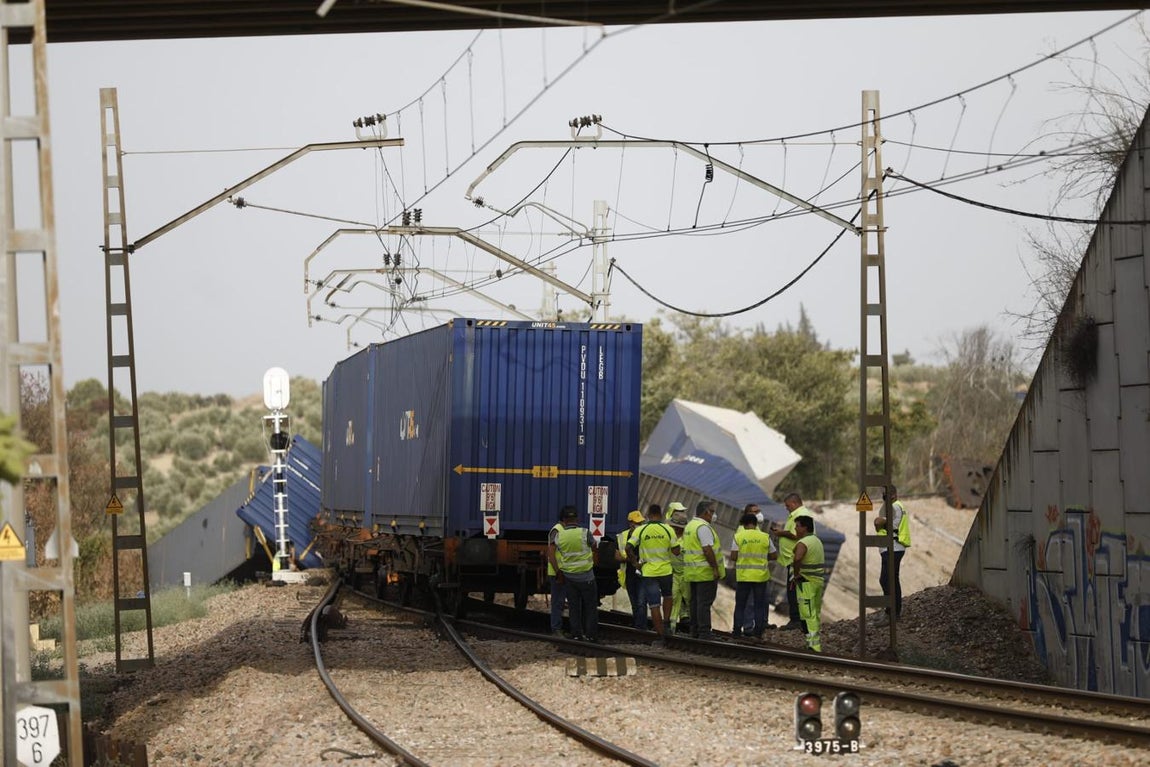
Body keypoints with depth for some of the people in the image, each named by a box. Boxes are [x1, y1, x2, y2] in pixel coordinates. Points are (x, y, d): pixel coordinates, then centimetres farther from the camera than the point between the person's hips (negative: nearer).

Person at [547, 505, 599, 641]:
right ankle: (590, 634, 7)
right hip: (586, 577, -3)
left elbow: (550, 553, -6)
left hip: (569, 577, 3)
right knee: (590, 607, 7)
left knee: (574, 607, 12)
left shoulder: (559, 535, -4)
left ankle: (576, 634, 12)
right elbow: (593, 546, 3)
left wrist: (558, 571, 1)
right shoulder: (585, 533, -13)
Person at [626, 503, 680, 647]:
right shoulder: (667, 529, -5)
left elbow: (629, 548, -15)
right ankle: (666, 623, 17)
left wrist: (634, 563, -3)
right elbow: (676, 551, -6)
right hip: (666, 570, 1)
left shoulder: (640, 530, -6)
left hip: (648, 572, -1)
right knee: (667, 595, 29)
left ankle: (661, 636, 3)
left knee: (654, 605, 3)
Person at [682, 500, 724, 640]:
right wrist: (715, 568, -20)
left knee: (695, 601, 12)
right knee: (705, 602, -8)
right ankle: (704, 632, -9)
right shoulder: (703, 527, -16)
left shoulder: (689, 526, 16)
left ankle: (695, 630, 15)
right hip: (705, 571, -9)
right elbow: (707, 550, -22)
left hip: (692, 571, 9)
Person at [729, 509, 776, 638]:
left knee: (740, 604, 9)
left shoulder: (738, 537, -5)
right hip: (761, 576, 1)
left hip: (743, 575, -1)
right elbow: (774, 556, 3)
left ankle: (737, 630, 9)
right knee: (759, 605, 9)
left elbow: (733, 557, -9)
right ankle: (758, 630, 8)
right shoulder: (765, 537, -2)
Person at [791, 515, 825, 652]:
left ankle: (813, 644, -11)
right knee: (817, 613, 16)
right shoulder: (817, 541, 15)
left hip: (806, 582, -9)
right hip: (819, 580, 9)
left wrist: (796, 574, -20)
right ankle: (818, 641, 22)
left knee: (808, 615, -7)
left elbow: (797, 559, -35)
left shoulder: (802, 543, -16)